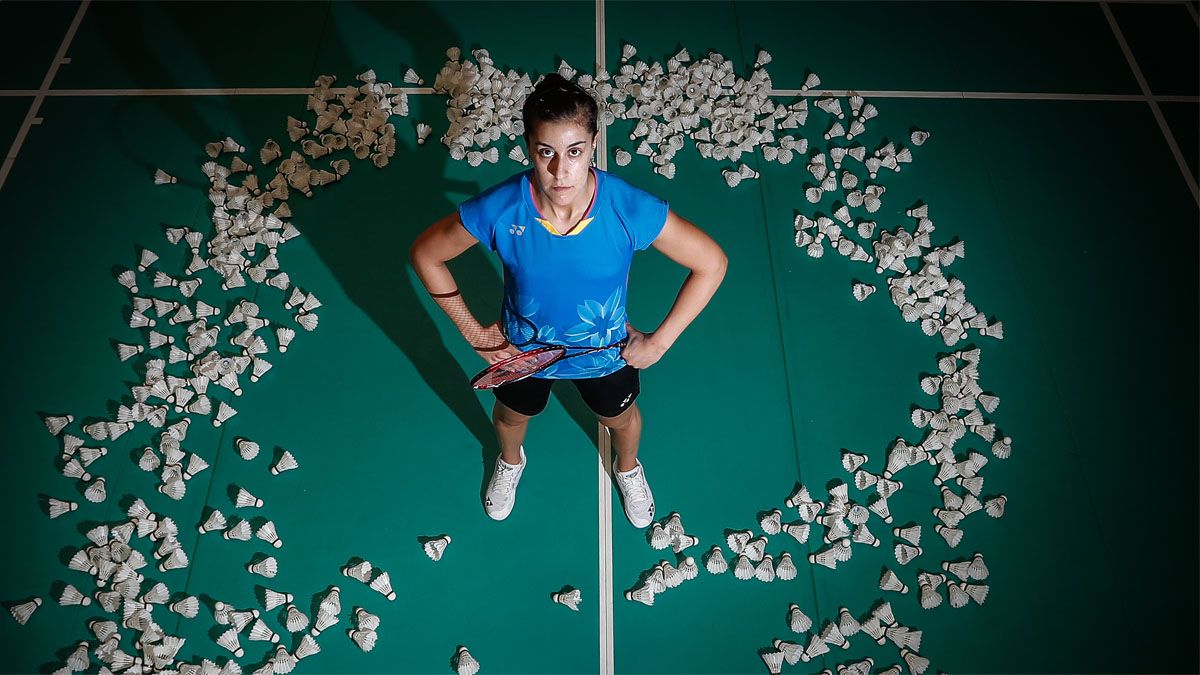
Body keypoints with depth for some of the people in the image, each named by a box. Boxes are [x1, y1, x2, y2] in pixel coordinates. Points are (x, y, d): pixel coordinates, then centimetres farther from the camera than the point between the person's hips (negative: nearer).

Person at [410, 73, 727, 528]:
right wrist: (473, 333, -11)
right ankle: (510, 463, 71)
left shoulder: (632, 209, -35)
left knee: (620, 419, 31)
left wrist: (659, 342, -17)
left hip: (606, 353, 0)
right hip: (520, 351, 1)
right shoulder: (498, 210, -33)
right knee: (512, 416, 32)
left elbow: (712, 263, -21)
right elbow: (424, 253, -15)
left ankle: (628, 469, 70)